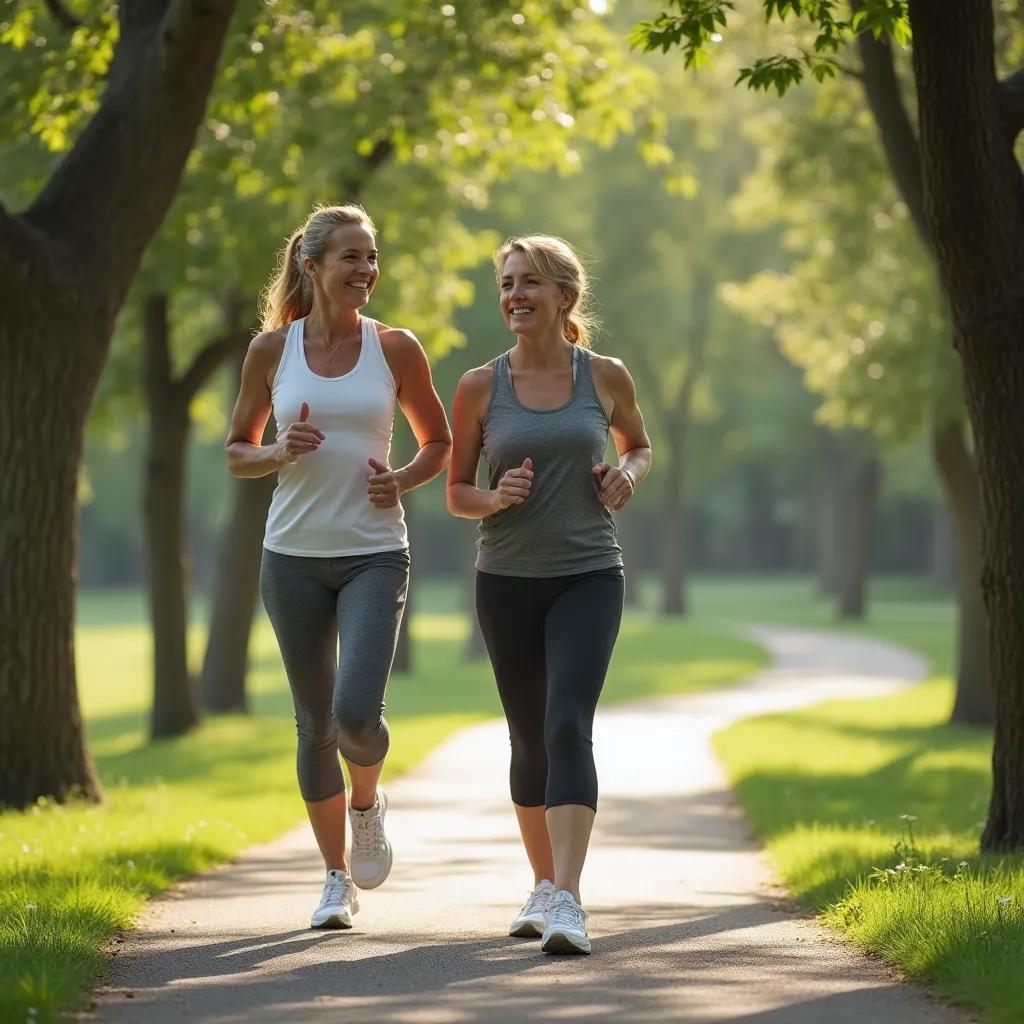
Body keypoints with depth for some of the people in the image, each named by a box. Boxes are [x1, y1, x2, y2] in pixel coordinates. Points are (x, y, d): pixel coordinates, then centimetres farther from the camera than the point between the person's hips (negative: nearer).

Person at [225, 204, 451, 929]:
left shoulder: (395, 349, 1)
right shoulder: (273, 350, 2)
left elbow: (440, 442, 12)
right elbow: (237, 452, 10)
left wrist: (402, 481, -7)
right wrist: (281, 453, -11)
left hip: (374, 555, -1)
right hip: (294, 556, 1)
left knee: (357, 713, -18)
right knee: (315, 723, 7)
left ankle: (368, 802, 17)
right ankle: (337, 879, 21)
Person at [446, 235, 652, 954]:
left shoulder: (606, 378, 0)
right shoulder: (481, 388, 0)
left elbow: (640, 445, 19)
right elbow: (457, 492, 7)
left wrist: (629, 475, -4)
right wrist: (495, 498, -15)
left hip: (589, 577, -2)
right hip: (507, 580, 2)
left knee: (568, 726, -19)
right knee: (530, 740, 10)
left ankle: (568, 904, -26)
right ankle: (543, 883, 30)